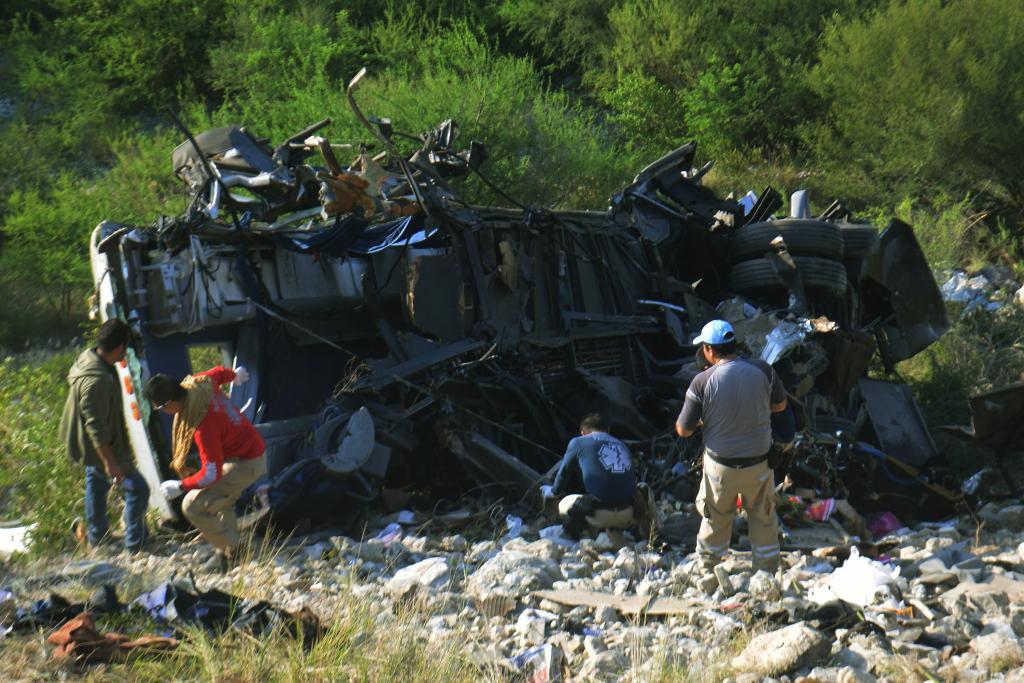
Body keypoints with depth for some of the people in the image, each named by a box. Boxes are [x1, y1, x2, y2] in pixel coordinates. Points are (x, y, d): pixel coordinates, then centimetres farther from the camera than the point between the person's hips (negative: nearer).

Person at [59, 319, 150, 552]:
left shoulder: (87, 357, -5)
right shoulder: (96, 380, -36)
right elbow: (96, 427, -35)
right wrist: (110, 463, -32)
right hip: (102, 447, -11)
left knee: (96, 480, 30)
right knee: (138, 489, 1)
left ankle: (96, 535, 48)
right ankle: (134, 545, 12)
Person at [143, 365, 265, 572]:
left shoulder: (203, 427, -36)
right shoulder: (199, 382, -13)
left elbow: (212, 474, -30)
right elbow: (219, 372, 13)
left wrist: (180, 486, -16)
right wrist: (234, 374, 37)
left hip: (246, 464, -10)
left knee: (193, 506, -10)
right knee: (221, 504, 27)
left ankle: (229, 551, 4)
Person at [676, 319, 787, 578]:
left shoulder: (702, 381, -18)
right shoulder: (763, 371, -11)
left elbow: (683, 430, -11)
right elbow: (781, 405, 8)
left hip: (720, 466, -1)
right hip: (759, 463, 1)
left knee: (715, 520, 20)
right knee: (763, 518, 20)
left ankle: (708, 572, 36)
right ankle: (767, 571, 33)